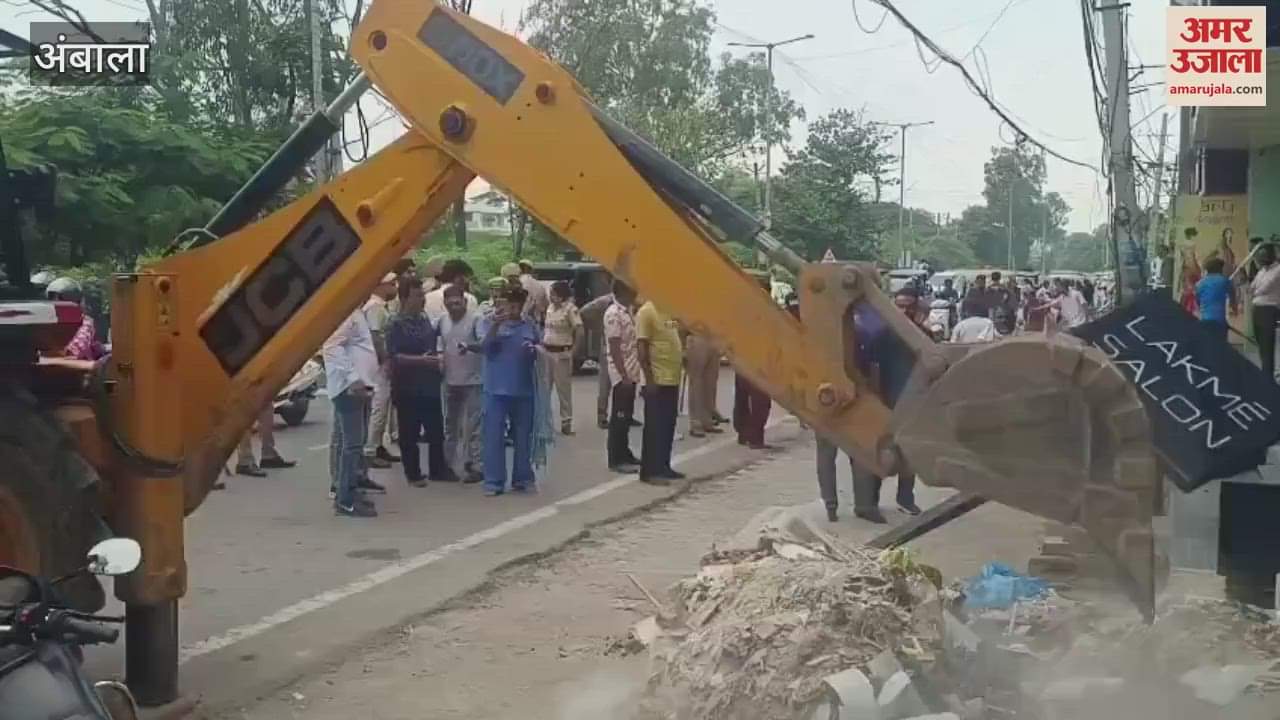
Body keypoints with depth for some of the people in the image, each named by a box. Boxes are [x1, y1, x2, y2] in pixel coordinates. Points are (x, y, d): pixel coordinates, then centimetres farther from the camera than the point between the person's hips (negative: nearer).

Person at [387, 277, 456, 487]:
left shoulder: (424, 319, 9)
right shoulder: (396, 324, -12)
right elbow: (394, 357, -20)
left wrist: (437, 360, 8)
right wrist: (421, 360, -24)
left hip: (429, 383, 7)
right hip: (407, 387, -7)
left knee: (436, 428, 11)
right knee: (410, 432, 4)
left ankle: (438, 469, 23)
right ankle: (413, 473, 14)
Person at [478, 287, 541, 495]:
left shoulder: (529, 325, 7)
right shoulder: (492, 323, -1)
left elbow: (540, 349, 16)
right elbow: (484, 346, -15)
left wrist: (534, 350, -8)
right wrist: (496, 324, -28)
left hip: (523, 390, 3)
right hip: (497, 389, -3)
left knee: (522, 436, 11)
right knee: (494, 436, -2)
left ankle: (522, 479, 21)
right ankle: (493, 482, 4)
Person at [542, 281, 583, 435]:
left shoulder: (570, 309, -12)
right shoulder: (550, 308, 9)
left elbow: (580, 332, -16)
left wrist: (573, 352, -15)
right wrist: (542, 345, 11)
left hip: (562, 353, -7)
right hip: (547, 352, 7)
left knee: (563, 388, 1)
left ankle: (566, 422, 9)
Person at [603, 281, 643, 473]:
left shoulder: (628, 312, 13)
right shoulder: (613, 314, -16)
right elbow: (614, 348, -19)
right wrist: (624, 376, -21)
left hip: (630, 373, 9)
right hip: (621, 375, -9)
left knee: (626, 416, 14)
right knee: (619, 417, -4)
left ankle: (624, 453, 22)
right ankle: (616, 459, 1)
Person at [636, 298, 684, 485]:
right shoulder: (646, 312, -13)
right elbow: (641, 348, -16)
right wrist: (649, 379, -20)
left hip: (673, 378, 8)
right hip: (657, 380, -8)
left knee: (668, 425, 13)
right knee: (654, 426, -4)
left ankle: (663, 467, 21)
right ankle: (649, 471, 2)